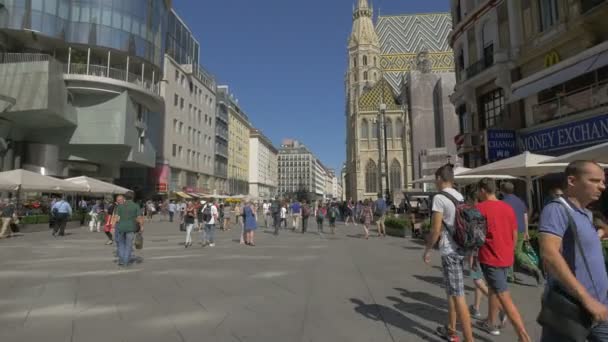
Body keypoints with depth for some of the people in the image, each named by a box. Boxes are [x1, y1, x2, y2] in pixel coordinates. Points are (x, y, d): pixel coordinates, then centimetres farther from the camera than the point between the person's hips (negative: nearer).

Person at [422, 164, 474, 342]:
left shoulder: (439, 198, -15)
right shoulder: (461, 197, 8)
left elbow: (436, 230, -16)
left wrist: (427, 249, -4)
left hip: (449, 251, -8)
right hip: (462, 249, 8)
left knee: (458, 296, -3)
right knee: (452, 292, 20)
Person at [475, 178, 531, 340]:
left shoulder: (480, 208, -13)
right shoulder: (508, 208, 7)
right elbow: (515, 235, 12)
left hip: (490, 258, -7)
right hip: (506, 258, 7)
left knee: (504, 297, -4)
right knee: (493, 289, 22)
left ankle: (524, 336, -6)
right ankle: (491, 323, 33)